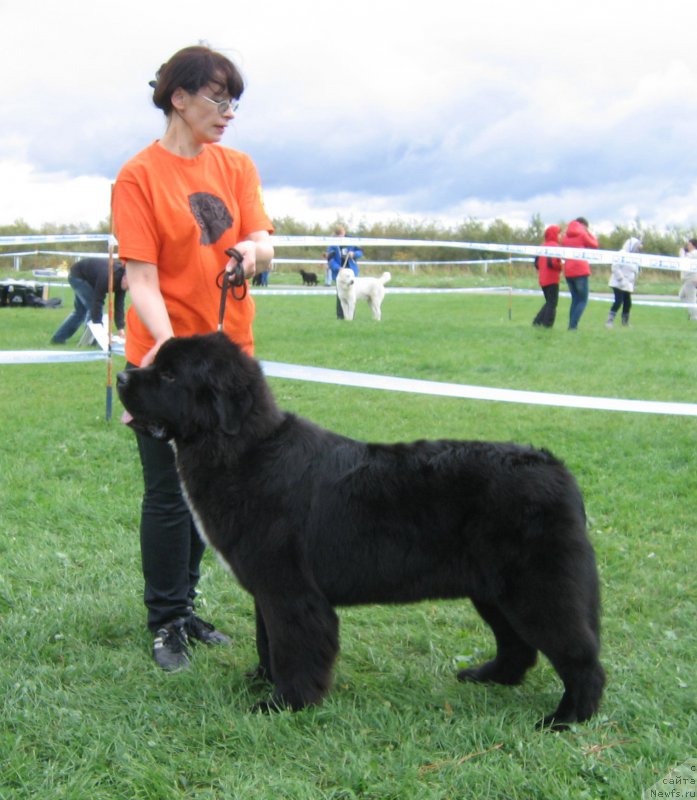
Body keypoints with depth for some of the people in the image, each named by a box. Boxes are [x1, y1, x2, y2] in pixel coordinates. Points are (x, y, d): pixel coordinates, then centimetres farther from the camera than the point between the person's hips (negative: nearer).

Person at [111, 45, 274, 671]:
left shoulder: (237, 167, 7)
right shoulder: (139, 177, -9)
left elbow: (262, 244, -3)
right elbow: (141, 277, -16)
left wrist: (253, 249, -27)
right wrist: (167, 341, -32)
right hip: (164, 359, -5)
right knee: (168, 495, 1)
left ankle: (185, 606, 29)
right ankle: (166, 623, 14)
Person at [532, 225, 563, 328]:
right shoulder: (554, 246, -14)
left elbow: (537, 262, 14)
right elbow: (552, 262, -23)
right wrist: (561, 267, -8)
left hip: (542, 279, 8)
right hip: (552, 279, -8)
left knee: (549, 302, 19)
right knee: (552, 304, -1)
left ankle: (537, 322, 14)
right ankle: (547, 325, -3)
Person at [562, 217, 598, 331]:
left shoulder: (566, 236, 15)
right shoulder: (582, 234, -2)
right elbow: (594, 245, 7)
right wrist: (588, 233, 14)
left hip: (568, 271, 6)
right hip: (581, 270, -6)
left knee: (575, 299, 15)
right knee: (583, 300, -2)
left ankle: (571, 325, 4)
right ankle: (573, 325, -16)